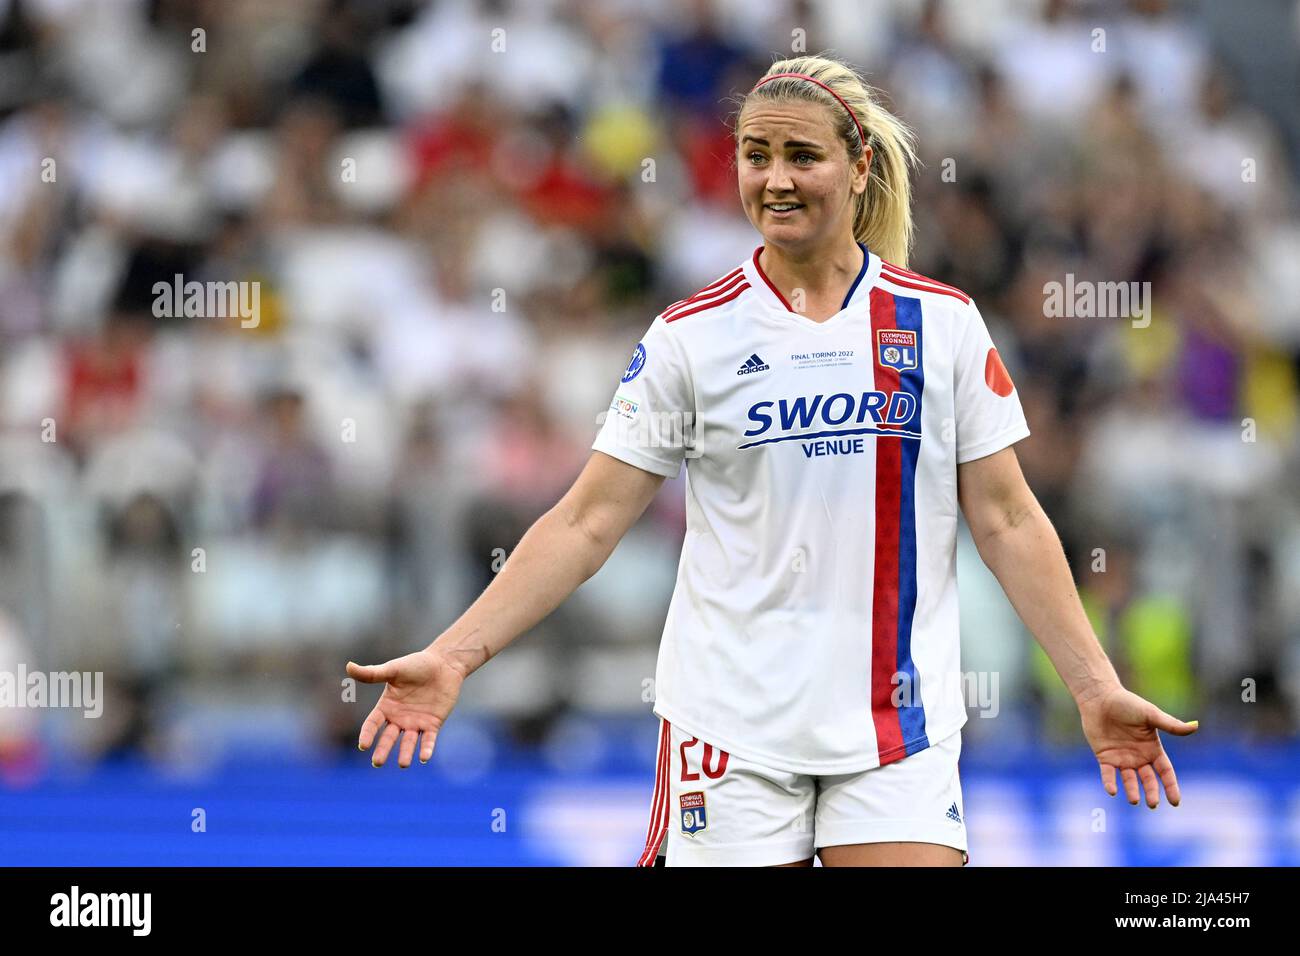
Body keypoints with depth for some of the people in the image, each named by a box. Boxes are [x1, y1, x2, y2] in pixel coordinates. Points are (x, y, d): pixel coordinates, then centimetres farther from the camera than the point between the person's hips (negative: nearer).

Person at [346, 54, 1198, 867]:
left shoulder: (945, 322, 3)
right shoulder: (691, 336, 1)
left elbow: (1007, 521, 6)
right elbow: (587, 522, 1)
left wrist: (1096, 688, 0)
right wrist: (454, 657, -8)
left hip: (898, 727, 1)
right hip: (733, 730, 0)